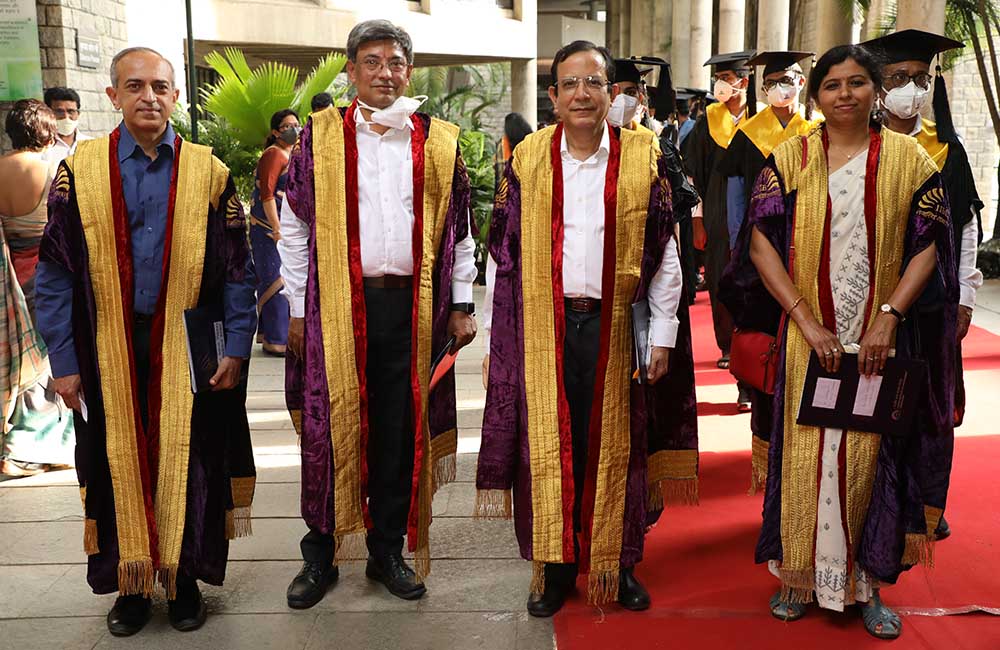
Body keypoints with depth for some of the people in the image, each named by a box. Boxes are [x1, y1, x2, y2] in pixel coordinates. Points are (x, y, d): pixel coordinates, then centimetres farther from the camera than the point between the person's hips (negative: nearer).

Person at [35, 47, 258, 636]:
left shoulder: (209, 172, -2)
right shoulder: (79, 171, -2)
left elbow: (238, 269, 0)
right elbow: (55, 274, -1)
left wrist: (238, 347, -5)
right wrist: (64, 362, -4)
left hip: (186, 347, 0)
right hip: (110, 350, 1)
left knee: (186, 464, 8)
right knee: (119, 465, 10)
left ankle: (185, 578, 26)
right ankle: (131, 585, 27)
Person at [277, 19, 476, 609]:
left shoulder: (439, 141, 7)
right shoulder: (321, 136, 3)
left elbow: (458, 231, 10)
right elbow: (295, 228, 5)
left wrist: (461, 305, 6)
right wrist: (299, 309, 1)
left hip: (412, 306, 1)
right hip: (337, 306, -1)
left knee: (402, 432, 8)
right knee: (331, 428, 4)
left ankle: (388, 550, 24)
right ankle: (321, 555, 20)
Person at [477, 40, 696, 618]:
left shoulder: (644, 156, 1)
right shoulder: (528, 159, 3)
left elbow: (665, 253, 2)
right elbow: (503, 254, 5)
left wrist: (663, 334, -1)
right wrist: (497, 334, 2)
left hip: (616, 327, 0)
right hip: (543, 328, 1)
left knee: (615, 445, 9)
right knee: (550, 444, 6)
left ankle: (618, 563, 25)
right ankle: (555, 568, 20)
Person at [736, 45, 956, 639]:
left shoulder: (909, 158, 2)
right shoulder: (789, 158, 1)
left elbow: (929, 245, 0)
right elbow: (762, 242, -5)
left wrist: (889, 317, -12)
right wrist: (806, 320, -13)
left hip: (880, 339, 0)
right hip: (809, 336, 0)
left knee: (870, 454, 7)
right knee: (806, 451, 6)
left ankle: (866, 583, 21)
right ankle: (801, 574, 21)